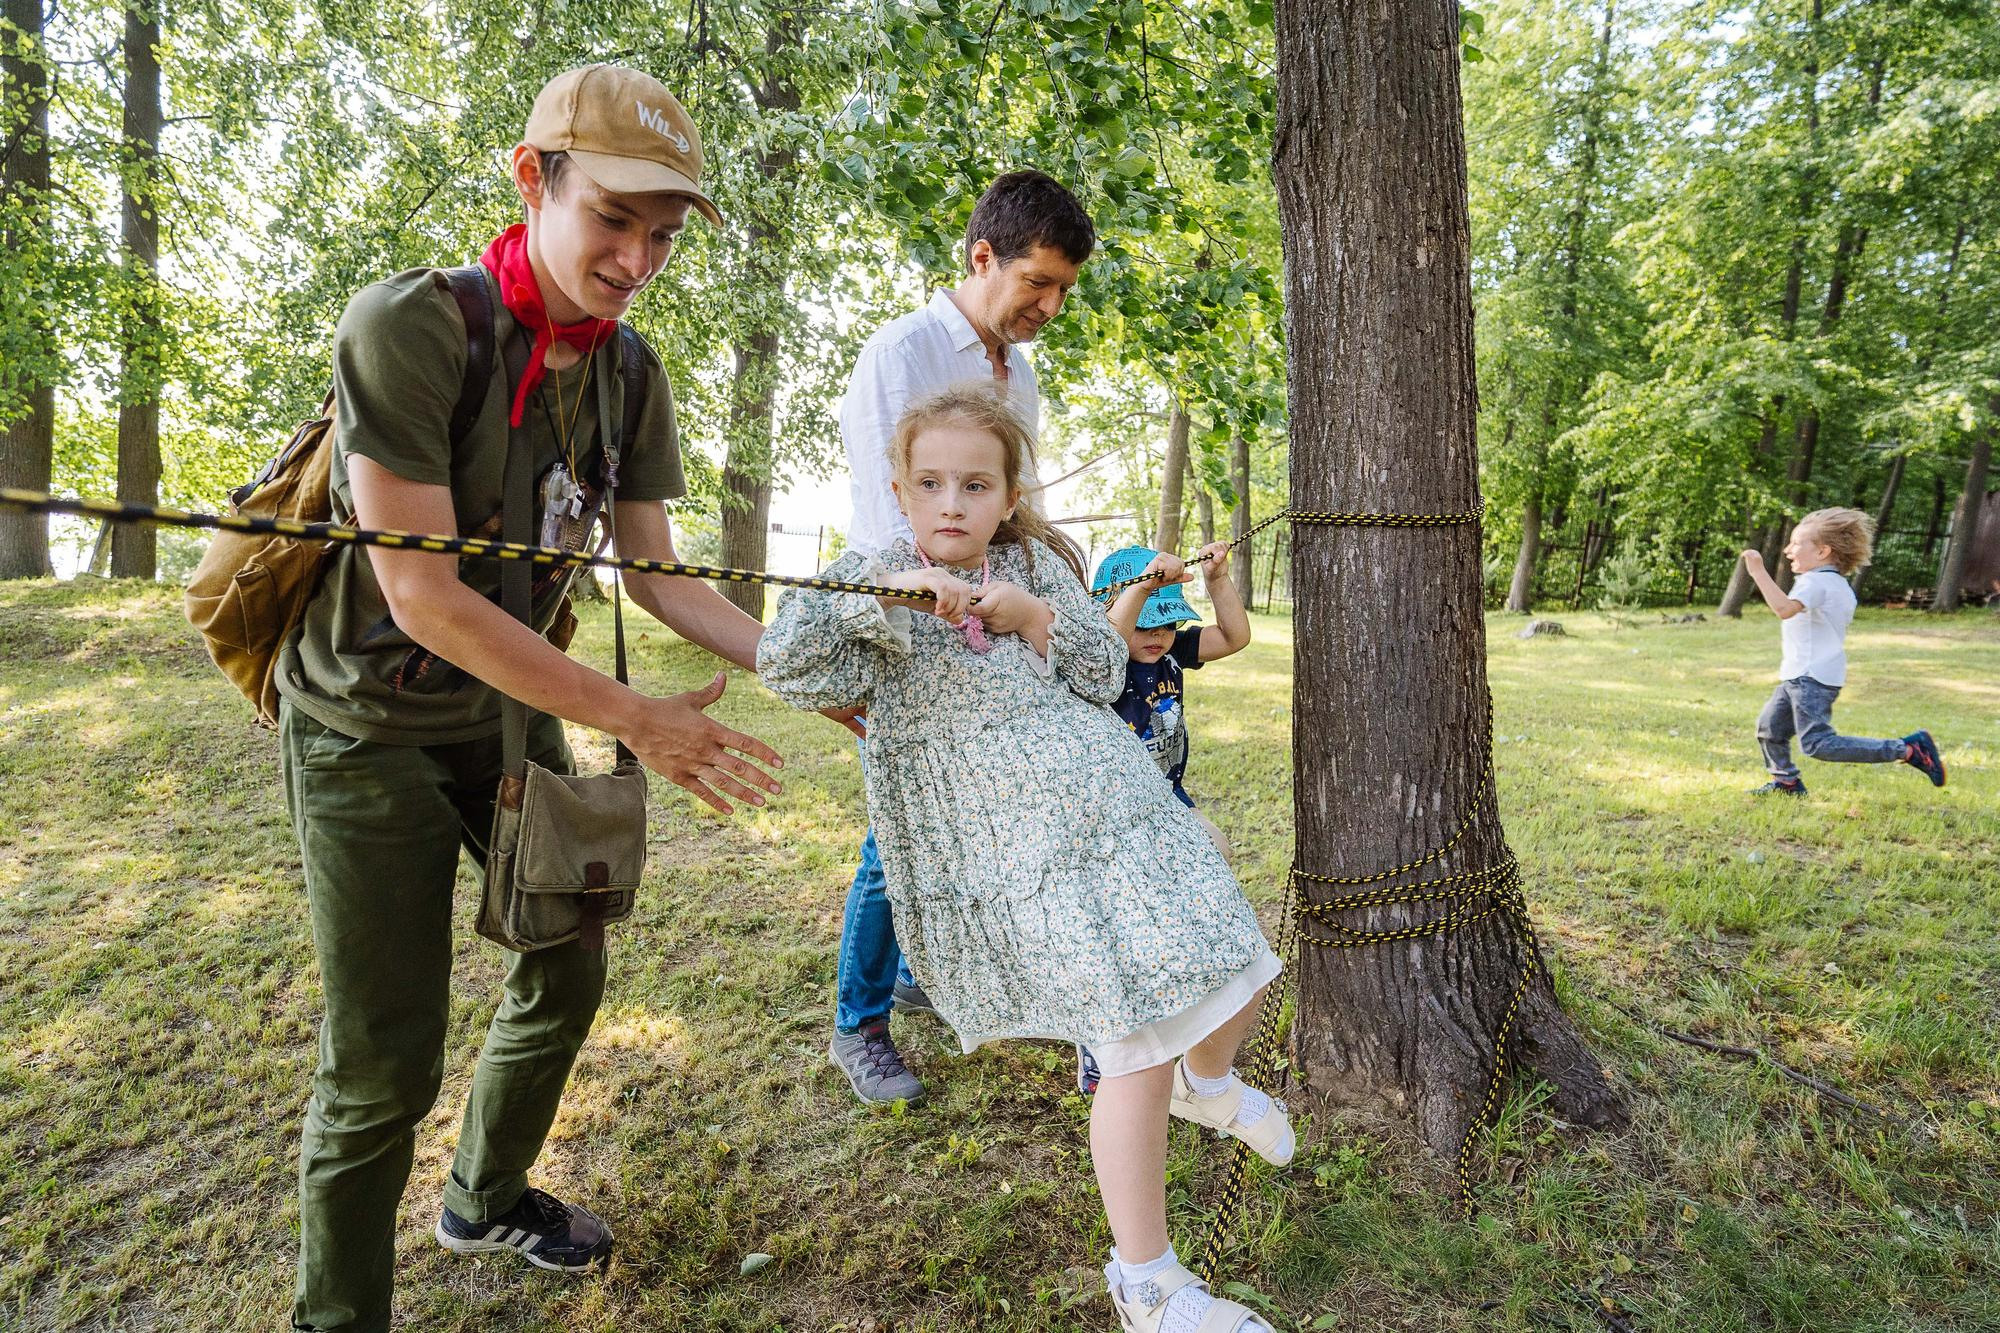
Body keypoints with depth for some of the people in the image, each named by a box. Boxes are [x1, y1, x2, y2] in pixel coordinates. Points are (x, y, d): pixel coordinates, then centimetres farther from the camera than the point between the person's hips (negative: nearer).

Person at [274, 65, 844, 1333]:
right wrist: (637, 719, -28)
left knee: (567, 967, 16)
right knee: (386, 1061, -3)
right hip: (373, 722, -6)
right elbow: (422, 596, -28)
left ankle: (487, 1199, 42)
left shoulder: (631, 372, -6)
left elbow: (660, 575, -2)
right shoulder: (410, 323, -25)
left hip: (510, 703, 6)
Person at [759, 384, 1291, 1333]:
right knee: (1136, 1048, -8)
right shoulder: (878, 579, -2)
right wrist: (884, 592, -27)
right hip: (1025, 854, -5)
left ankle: (1207, 1082, 51)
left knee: (1235, 972, 13)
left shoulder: (1034, 562, 9)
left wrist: (1037, 617, -10)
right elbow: (782, 662, -16)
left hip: (1123, 806, 5)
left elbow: (1107, 674, 7)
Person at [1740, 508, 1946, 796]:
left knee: (1818, 744, -16)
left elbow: (1785, 608, -36)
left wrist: (1759, 572, -36)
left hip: (1812, 678, -11)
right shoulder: (1839, 584, 16)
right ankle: (1786, 781, 33)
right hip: (1799, 677, 11)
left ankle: (1907, 750, -11)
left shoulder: (1814, 581, -17)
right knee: (1769, 726, 18)